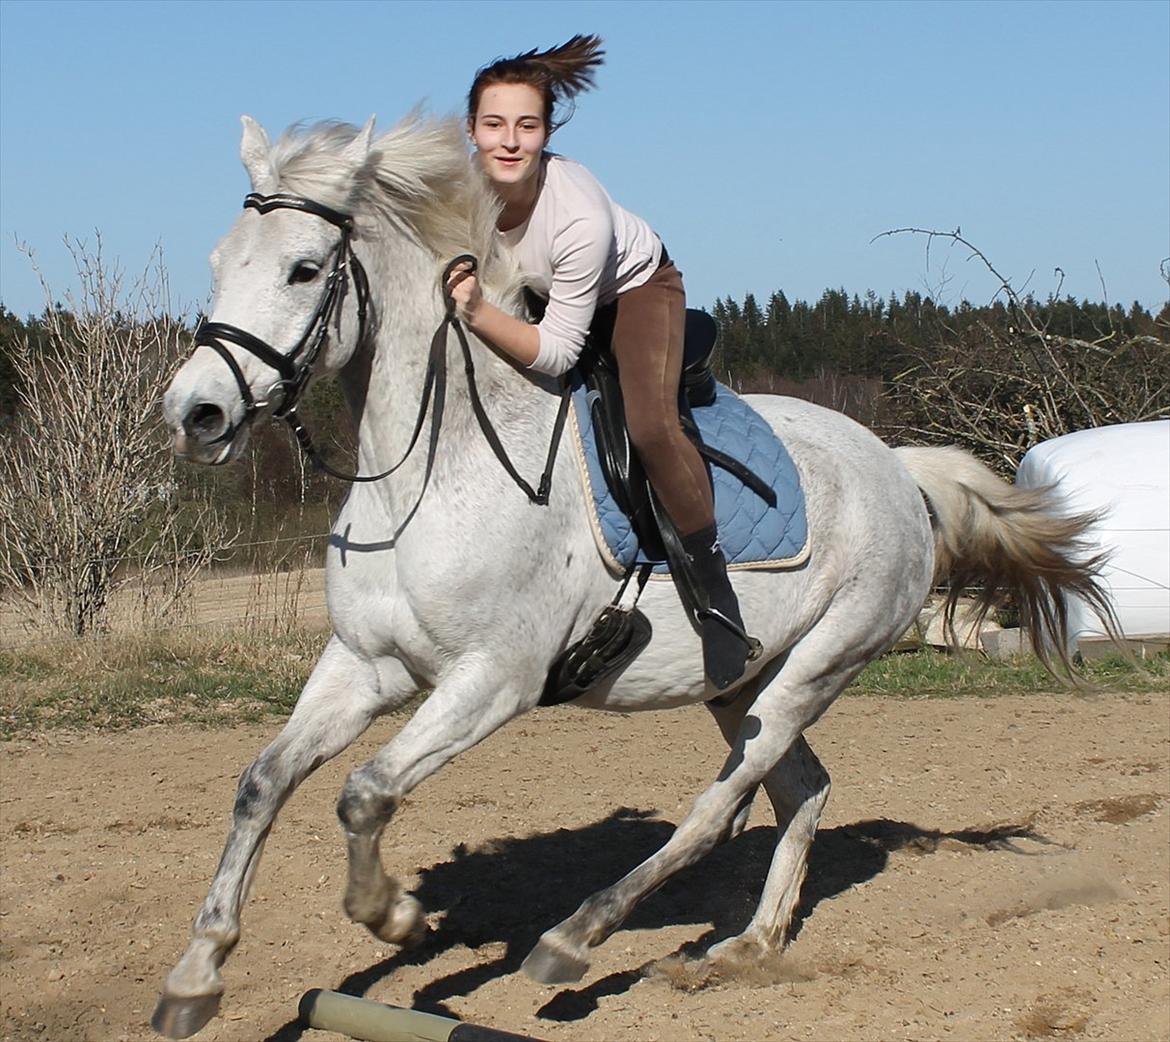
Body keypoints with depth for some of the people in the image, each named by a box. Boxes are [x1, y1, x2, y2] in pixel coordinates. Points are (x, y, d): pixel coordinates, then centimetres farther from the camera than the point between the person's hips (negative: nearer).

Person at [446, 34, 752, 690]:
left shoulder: (581, 217, -40)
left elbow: (558, 352, -36)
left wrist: (479, 313, -48)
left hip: (636, 288, -6)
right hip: (535, 294, 6)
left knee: (650, 424, -30)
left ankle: (714, 586, -15)